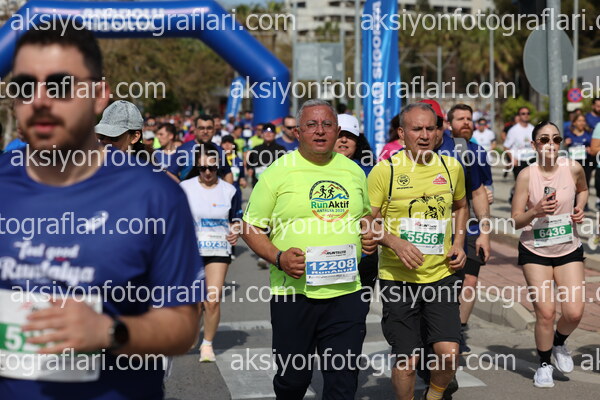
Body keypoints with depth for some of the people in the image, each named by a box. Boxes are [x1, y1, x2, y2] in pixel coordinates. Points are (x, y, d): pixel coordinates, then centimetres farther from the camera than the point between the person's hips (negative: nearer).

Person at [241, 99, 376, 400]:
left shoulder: (353, 171, 10)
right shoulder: (277, 172, -2)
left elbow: (366, 214, 26)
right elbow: (251, 228, 0)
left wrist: (369, 234, 4)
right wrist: (279, 258, -16)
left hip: (346, 292, 3)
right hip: (294, 293, -2)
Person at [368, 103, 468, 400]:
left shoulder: (451, 167, 5)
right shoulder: (385, 170, -8)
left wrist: (458, 244, 9)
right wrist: (395, 242, -21)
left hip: (441, 275, 3)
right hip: (398, 278, -3)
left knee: (449, 352, -6)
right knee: (406, 360, 2)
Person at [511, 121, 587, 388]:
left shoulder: (573, 168, -7)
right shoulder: (527, 175, -12)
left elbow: (583, 190, 18)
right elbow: (516, 221, -10)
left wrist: (579, 208, -2)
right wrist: (536, 211, -28)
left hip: (569, 249, 2)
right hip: (535, 251, -2)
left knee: (574, 312, -6)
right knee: (545, 312, -6)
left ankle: (559, 343, 28)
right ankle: (544, 365, 18)